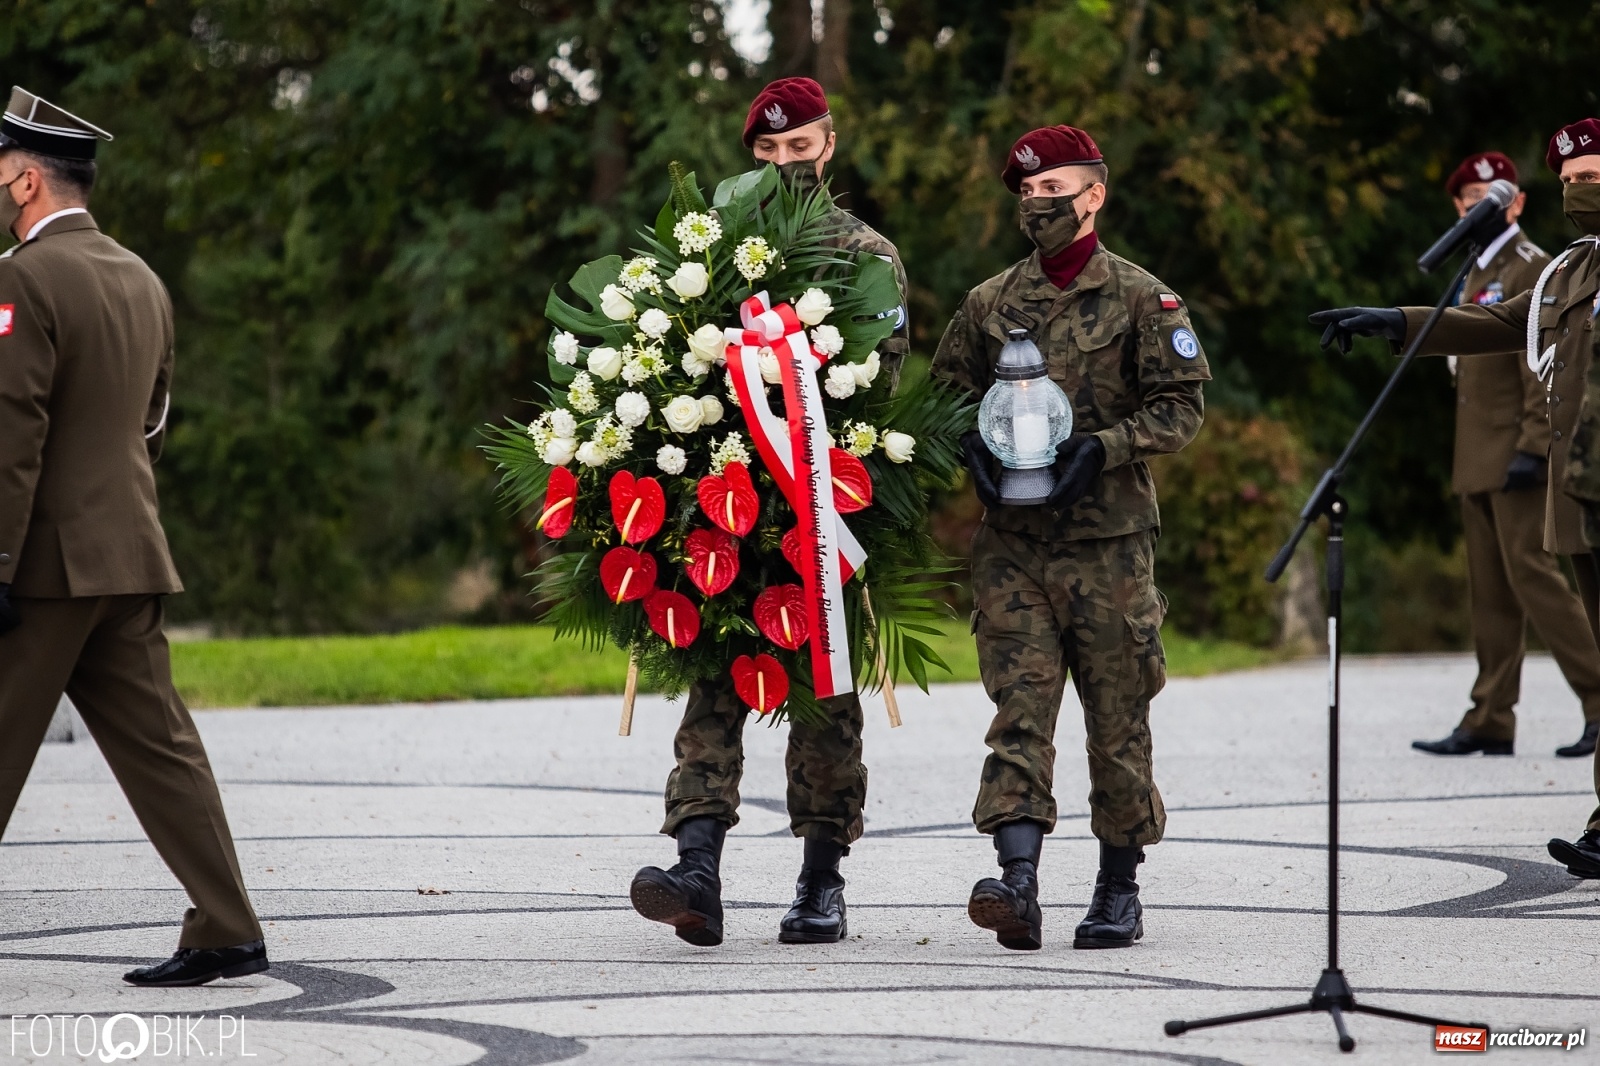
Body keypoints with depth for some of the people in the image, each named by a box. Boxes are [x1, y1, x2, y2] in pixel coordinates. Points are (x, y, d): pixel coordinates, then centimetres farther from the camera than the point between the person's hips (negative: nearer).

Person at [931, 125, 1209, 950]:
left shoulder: (1141, 300, 2)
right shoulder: (990, 303, 11)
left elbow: (1181, 407, -2)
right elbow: (945, 393, 19)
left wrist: (1102, 447, -15)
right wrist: (973, 448, -2)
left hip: (1108, 539, -2)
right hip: (1013, 541, 2)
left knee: (1117, 717, 5)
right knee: (1019, 706, -10)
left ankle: (1119, 889, 16)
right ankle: (1018, 882, -20)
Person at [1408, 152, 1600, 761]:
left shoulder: (1531, 268, -7)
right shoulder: (1475, 275, 20)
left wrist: (1532, 447, -21)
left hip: (1517, 456, -9)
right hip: (1479, 460, 9)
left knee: (1531, 574, -13)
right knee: (1491, 592, 7)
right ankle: (1490, 722, 8)